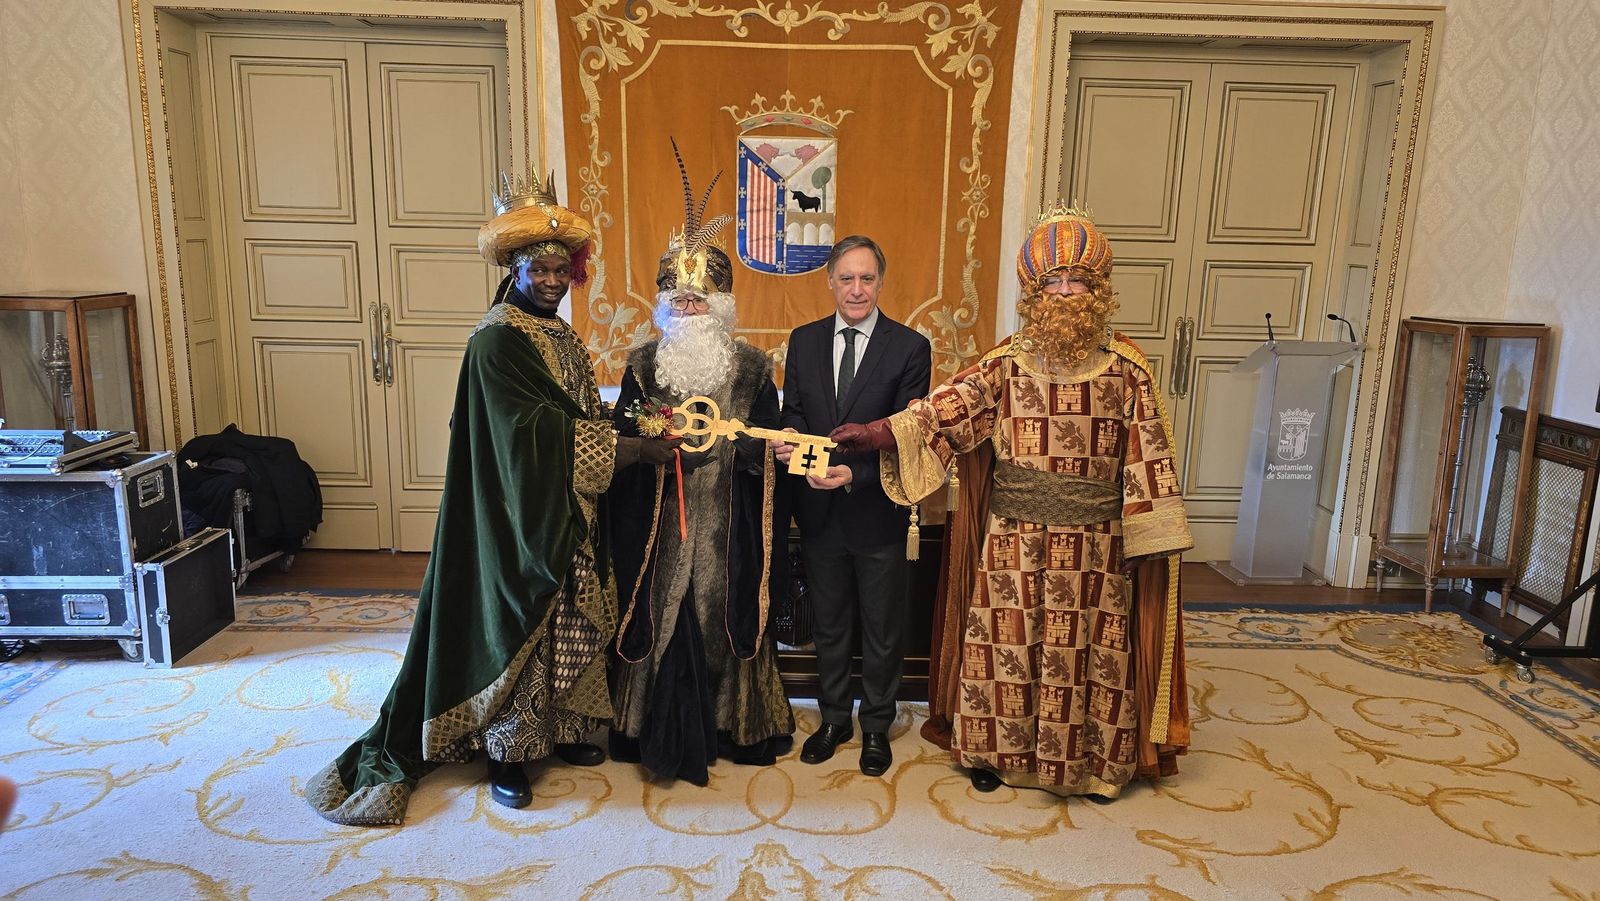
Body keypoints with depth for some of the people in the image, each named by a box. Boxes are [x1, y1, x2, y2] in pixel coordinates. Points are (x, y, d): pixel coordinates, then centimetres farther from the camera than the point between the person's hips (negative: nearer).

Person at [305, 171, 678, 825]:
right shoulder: (495, 342, -15)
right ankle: (507, 752, 17)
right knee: (520, 625, 2)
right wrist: (634, 448, -25)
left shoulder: (563, 340, 11)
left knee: (572, 623, 14)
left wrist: (632, 434, -1)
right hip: (522, 519, -8)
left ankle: (561, 728, 30)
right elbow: (538, 428, -24)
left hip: (571, 517, 8)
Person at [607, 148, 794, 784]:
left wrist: (729, 438, -17)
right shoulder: (643, 364, 4)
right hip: (661, 522, 1)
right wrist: (643, 430, -17)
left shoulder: (752, 367, 2)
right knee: (660, 616, 5)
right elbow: (620, 441, 3)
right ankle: (660, 728, 21)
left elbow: (768, 450, 1)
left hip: (727, 524, 0)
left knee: (726, 617, 8)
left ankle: (732, 725, 26)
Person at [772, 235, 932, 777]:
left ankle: (876, 726, 34)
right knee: (828, 624, 19)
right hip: (819, 511, 3)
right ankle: (834, 718, 38)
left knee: (882, 629, 14)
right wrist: (788, 439, -18)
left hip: (878, 513, -3)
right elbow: (794, 412, 6)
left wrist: (856, 475, -27)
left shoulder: (910, 348, -9)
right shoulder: (804, 341, 2)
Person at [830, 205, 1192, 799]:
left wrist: (1153, 541, -5)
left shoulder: (1127, 370, -1)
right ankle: (994, 751, 28)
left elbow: (1148, 458, -1)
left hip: (1094, 544, 0)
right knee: (1005, 645, 9)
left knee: (1091, 650, 10)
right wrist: (877, 432, -27)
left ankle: (1095, 760, 30)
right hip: (1013, 542, 0)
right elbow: (949, 407, -13)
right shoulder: (1006, 364, -1)